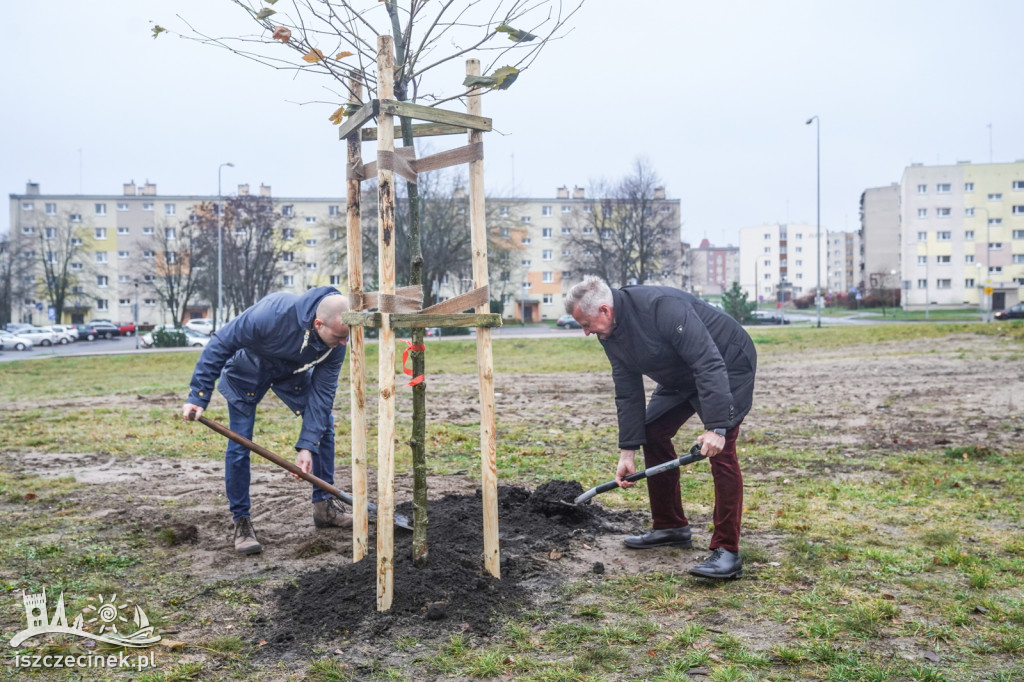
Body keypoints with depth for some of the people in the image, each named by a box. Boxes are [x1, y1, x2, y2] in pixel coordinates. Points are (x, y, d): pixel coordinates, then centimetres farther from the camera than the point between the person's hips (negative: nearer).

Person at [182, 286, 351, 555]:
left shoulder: (337, 341, -27)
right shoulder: (273, 314, -43)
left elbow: (322, 391, -20)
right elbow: (220, 343, -31)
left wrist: (307, 446, -23)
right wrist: (198, 396, -29)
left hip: (293, 371, 5)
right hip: (247, 369, -4)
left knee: (324, 424, 0)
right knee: (239, 444, -8)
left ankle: (324, 505, 13)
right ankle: (241, 522, 6)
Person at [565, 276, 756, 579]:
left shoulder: (662, 307, -34)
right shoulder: (609, 335, -7)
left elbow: (709, 364, -37)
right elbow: (628, 392, -2)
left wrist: (716, 427, -41)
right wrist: (627, 450, -5)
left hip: (728, 366, -9)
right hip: (681, 376, 9)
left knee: (720, 450, -20)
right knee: (652, 433, 5)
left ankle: (727, 552, -14)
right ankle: (671, 527, 19)